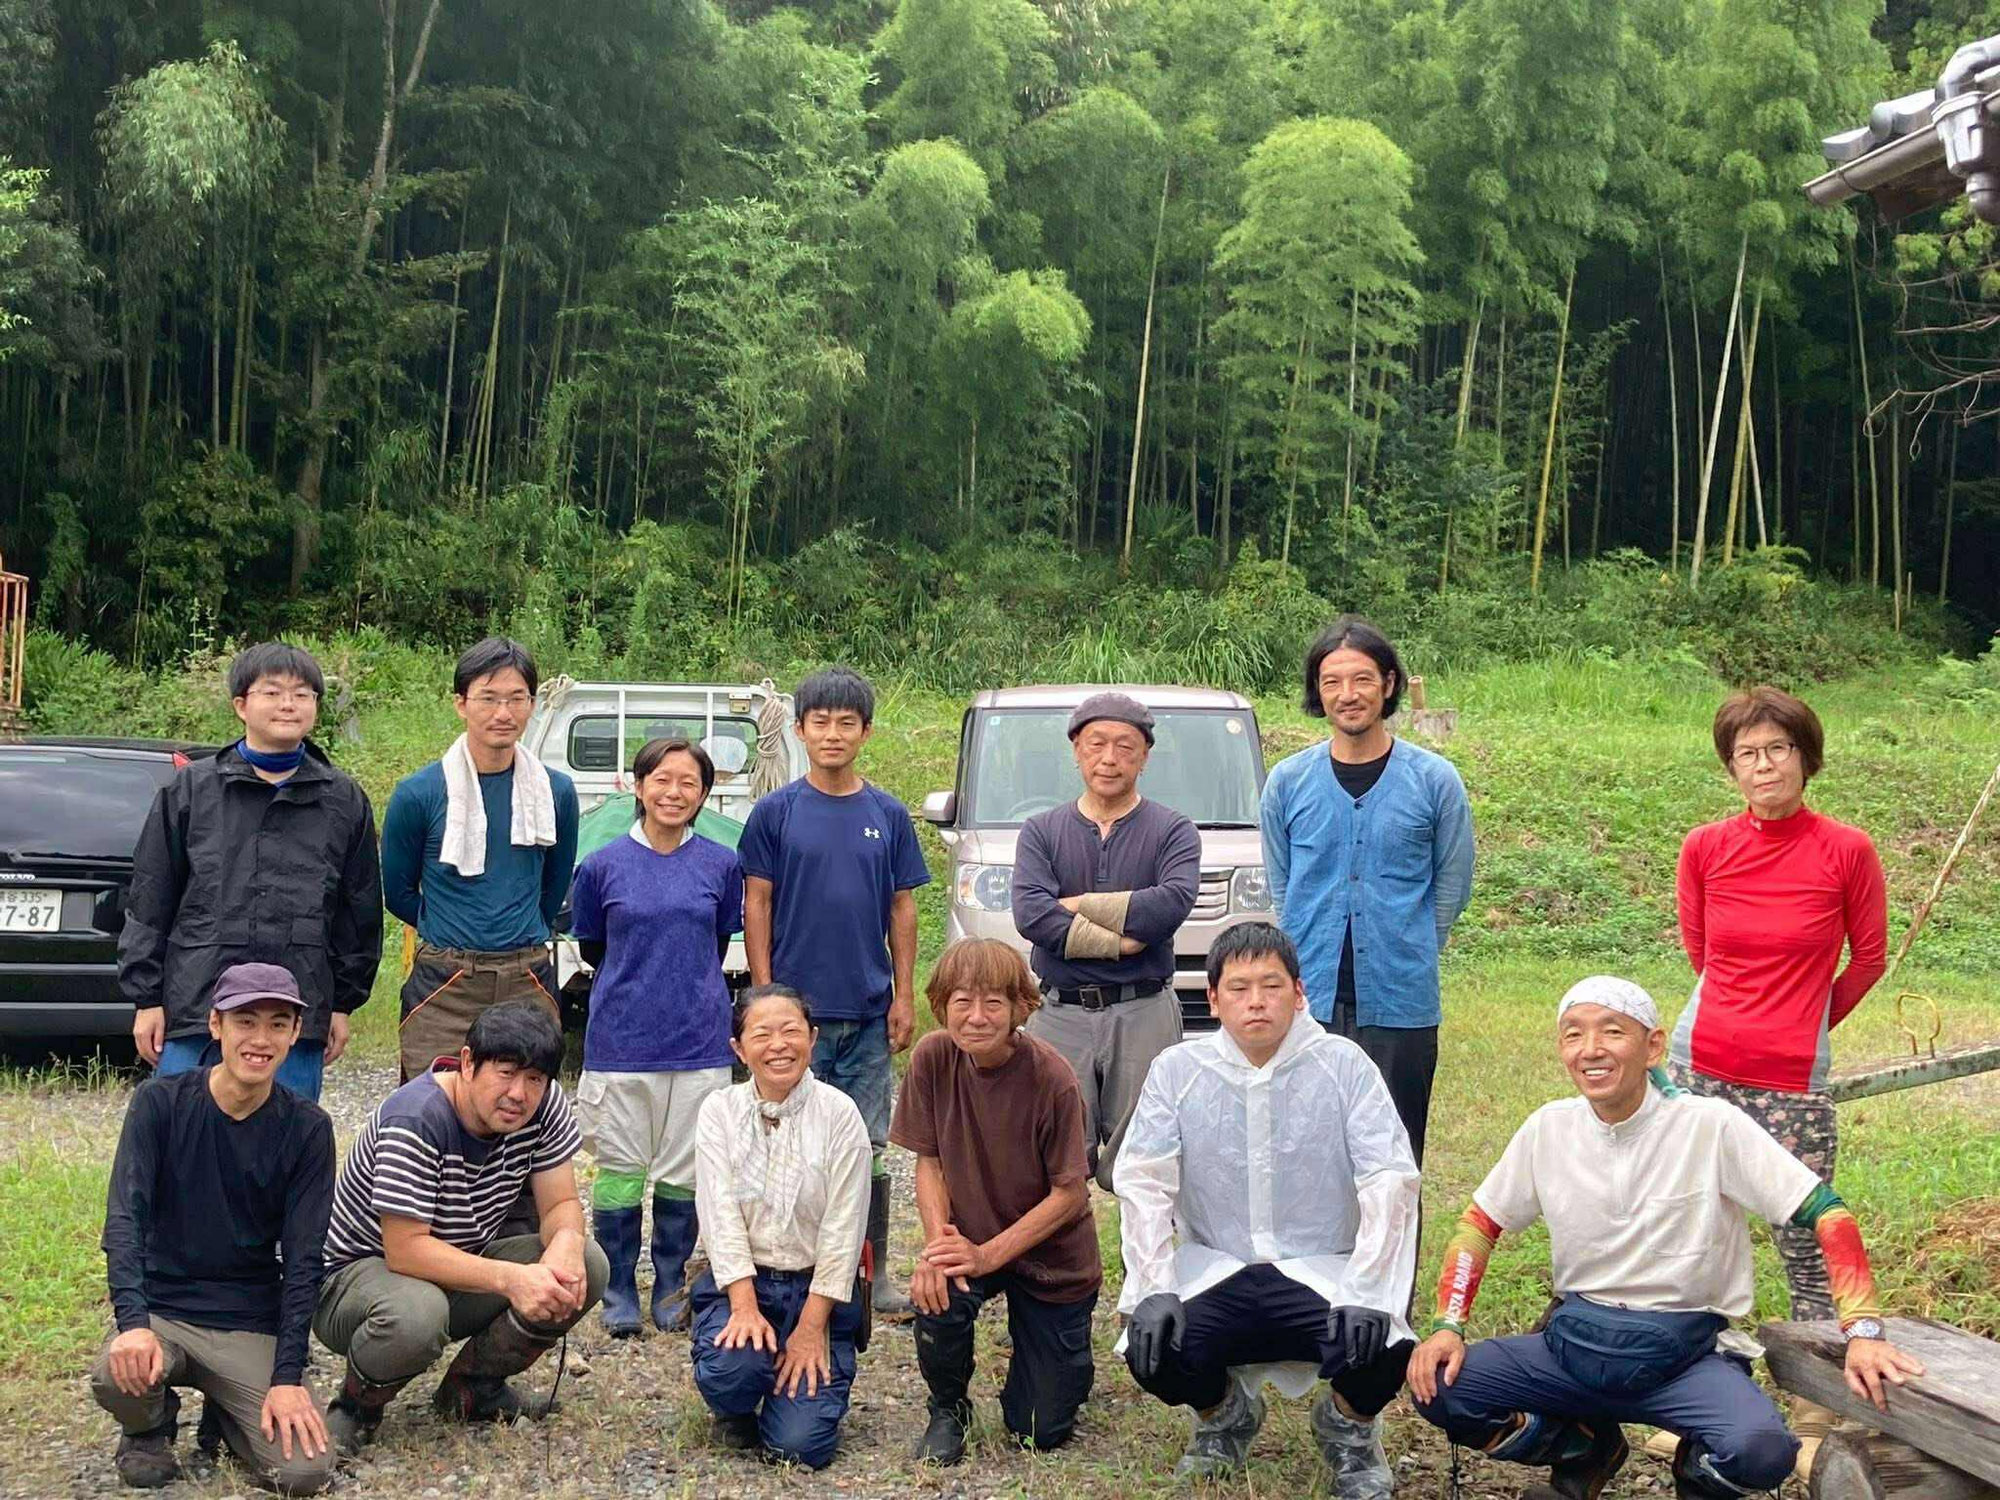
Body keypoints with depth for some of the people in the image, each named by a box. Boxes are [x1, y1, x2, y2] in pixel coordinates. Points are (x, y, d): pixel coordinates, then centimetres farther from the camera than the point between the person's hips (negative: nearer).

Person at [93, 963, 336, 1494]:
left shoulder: (307, 1129, -4)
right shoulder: (159, 1102, -6)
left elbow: (302, 1260, -5)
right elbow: (125, 1218, -14)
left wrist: (287, 1376, -12)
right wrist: (133, 1322, -29)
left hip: (252, 1325, 1)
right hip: (161, 1309, -1)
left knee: (305, 1470, -17)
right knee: (117, 1377, -34)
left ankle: (224, 1411, 17)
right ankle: (150, 1427, 5)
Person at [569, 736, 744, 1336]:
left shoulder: (721, 865, 2)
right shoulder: (603, 866, -1)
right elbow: (592, 950, 10)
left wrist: (687, 988, 10)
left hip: (699, 1041, 1)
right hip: (620, 1040, -1)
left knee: (685, 1173, 8)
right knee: (619, 1171, 6)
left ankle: (671, 1288, 24)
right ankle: (618, 1294, 20)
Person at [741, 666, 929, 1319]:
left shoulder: (888, 815, 6)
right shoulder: (776, 812, 0)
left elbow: (901, 907, 8)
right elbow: (757, 905, 0)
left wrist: (904, 995, 3)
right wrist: (766, 994, -6)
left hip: (869, 1007, 2)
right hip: (796, 1005, -2)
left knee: (868, 1145, 8)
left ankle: (873, 1271, 17)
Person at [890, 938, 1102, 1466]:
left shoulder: (1052, 1079, -24)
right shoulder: (932, 1059, -14)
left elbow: (1070, 1193, -18)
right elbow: (929, 1162, -6)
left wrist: (988, 1255, -25)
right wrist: (939, 1242, -24)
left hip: (1052, 1257, -2)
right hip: (969, 1240, 2)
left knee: (1043, 1431, -1)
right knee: (937, 1295, -33)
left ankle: (1059, 1355, 35)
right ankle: (948, 1410, -1)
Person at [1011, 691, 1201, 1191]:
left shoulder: (1173, 831, 7)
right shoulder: (1041, 831, 11)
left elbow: (1172, 904, -13)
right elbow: (1030, 915, -7)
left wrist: (1079, 904, -7)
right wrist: (1122, 941, -11)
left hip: (1144, 1016, -1)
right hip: (1060, 1015, 1)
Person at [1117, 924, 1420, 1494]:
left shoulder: (1344, 1064, -5)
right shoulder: (1176, 1071, -1)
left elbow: (1391, 1180, -10)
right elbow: (1142, 1181, -4)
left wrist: (1364, 1293, -21)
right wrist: (1155, 1290, -17)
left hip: (1322, 1275, -1)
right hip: (1214, 1273, 1)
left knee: (1383, 1351, -30)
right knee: (1152, 1351, -26)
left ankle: (1349, 1427, 11)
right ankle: (1224, 1414, 13)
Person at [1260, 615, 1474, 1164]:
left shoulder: (1435, 780, 1)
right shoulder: (1287, 781, 5)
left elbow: (1452, 889, 8)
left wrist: (1406, 961, 7)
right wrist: (1311, 962, 8)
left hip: (1400, 1006, -1)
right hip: (1309, 1002, 1)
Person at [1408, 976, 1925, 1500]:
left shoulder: (1712, 1126, -14)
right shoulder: (1548, 1129, -2)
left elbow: (1827, 1215, -13)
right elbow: (1479, 1225, 9)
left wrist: (1863, 1330, -24)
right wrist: (1448, 1326, -4)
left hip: (1684, 1353, -3)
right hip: (1575, 1340, 4)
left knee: (1761, 1451, -33)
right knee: (1438, 1389, -16)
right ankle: (1586, 1447, 12)